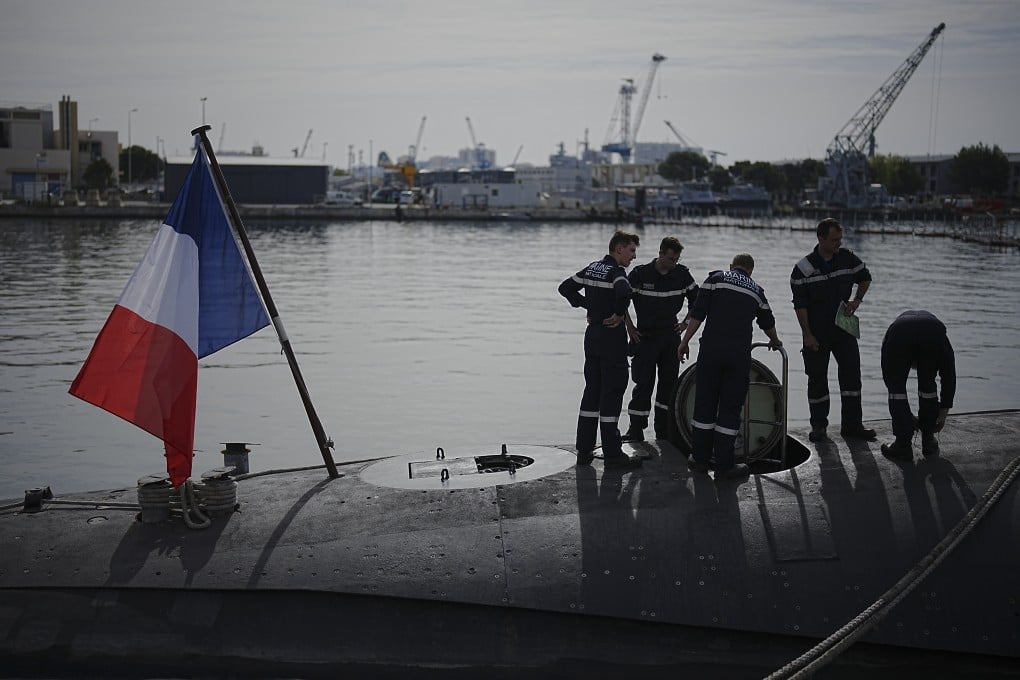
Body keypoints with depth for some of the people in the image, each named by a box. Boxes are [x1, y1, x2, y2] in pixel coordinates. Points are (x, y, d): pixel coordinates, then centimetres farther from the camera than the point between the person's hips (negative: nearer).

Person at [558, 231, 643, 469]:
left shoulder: (592, 268, 11)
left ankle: (584, 450, 16)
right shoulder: (616, 271, -15)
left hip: (592, 333, 8)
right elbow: (624, 292, -36)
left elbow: (565, 287, 19)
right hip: (612, 336, -8)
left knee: (592, 390, 14)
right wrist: (619, 314, -20)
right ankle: (612, 454, -2)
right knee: (612, 392, -4)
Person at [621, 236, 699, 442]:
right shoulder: (640, 274, -9)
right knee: (644, 382, -6)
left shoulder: (682, 274, 1)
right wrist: (629, 327, -4)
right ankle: (636, 429, 0)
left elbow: (696, 299, 16)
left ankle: (664, 429, 13)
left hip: (671, 335, 4)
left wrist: (686, 322, 8)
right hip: (645, 337, -4)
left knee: (669, 382, 5)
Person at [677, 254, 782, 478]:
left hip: (710, 350, -1)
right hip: (740, 355, 1)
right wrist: (775, 341, 52)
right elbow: (767, 322, 32)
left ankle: (700, 459, 14)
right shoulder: (756, 291, 17)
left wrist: (685, 341, 4)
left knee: (704, 403, 9)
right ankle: (724, 464, 7)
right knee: (730, 408, 6)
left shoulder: (716, 279, 9)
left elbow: (698, 314, -1)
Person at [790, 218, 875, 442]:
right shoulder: (804, 268, -12)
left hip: (843, 328, 3)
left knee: (851, 373, 0)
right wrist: (807, 335, -13)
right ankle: (818, 425, 16)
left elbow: (865, 278, 17)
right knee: (817, 378, 4)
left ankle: (851, 424, 8)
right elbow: (800, 305, -10)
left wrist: (857, 300, 1)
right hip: (816, 333, -3)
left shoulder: (848, 258, -2)